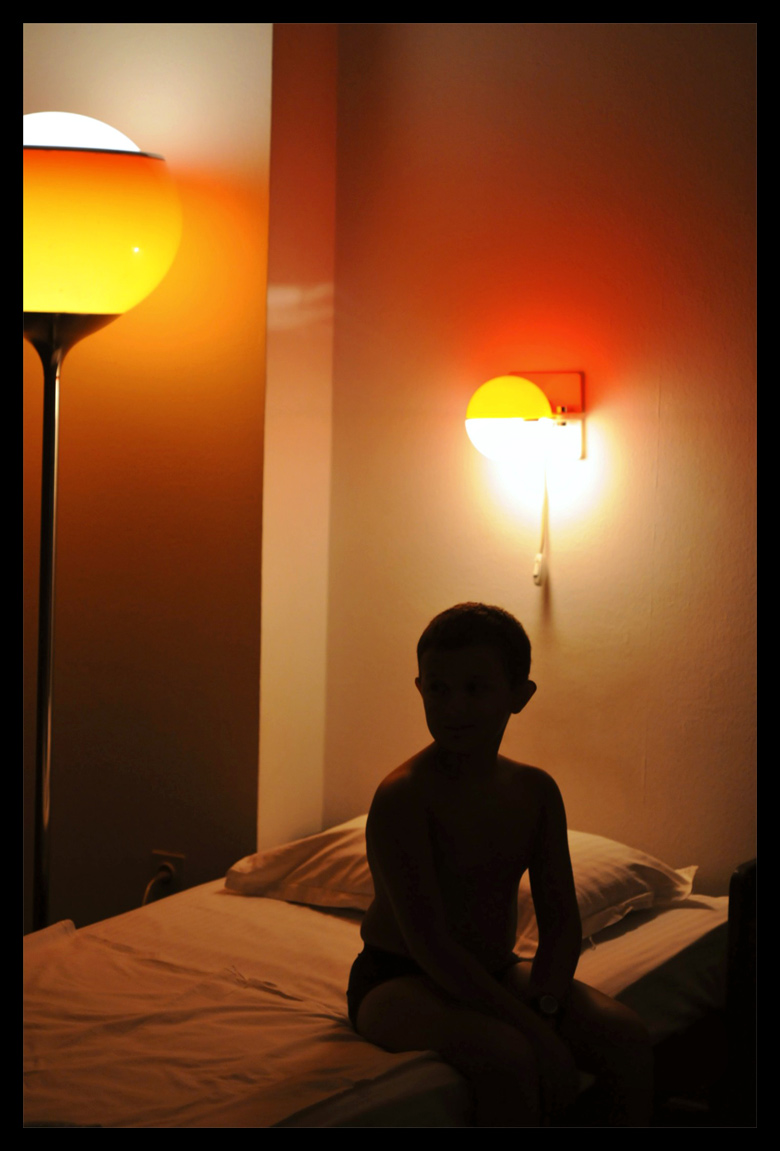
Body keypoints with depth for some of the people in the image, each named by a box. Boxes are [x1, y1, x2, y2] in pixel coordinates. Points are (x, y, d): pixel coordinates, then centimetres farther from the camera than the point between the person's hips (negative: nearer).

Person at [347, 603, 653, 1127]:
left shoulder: (536, 790, 1)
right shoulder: (402, 797, -21)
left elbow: (561, 919, 2)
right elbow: (429, 943, -25)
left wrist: (544, 1003, -19)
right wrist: (533, 1029, -27)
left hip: (495, 973, 7)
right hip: (399, 981, -6)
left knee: (626, 1034, -12)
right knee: (506, 1057, -33)